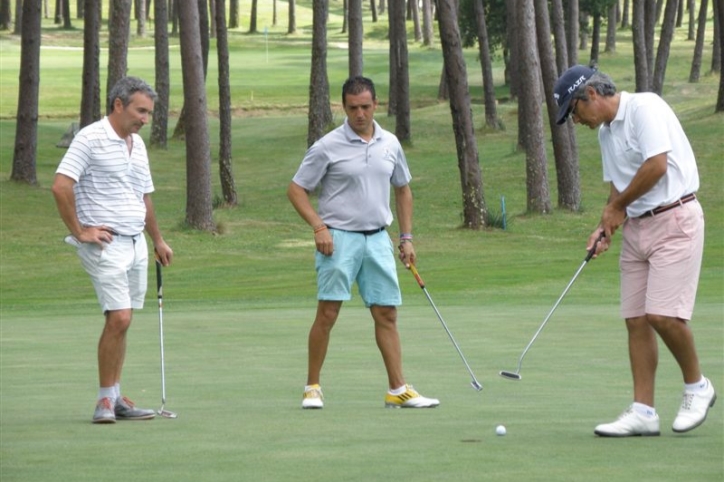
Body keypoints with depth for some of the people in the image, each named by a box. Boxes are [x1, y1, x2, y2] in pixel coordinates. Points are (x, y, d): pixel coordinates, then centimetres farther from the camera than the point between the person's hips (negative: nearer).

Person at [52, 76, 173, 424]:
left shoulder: (137, 144, 16)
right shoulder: (91, 139, -10)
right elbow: (60, 186, -17)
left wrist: (158, 240, 28)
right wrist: (79, 231, -13)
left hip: (136, 243, 8)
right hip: (105, 243, -8)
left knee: (121, 321, 9)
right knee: (119, 319, -14)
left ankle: (115, 398, 13)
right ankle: (105, 399, -5)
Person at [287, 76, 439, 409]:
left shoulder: (390, 144, 9)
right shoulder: (328, 147, -6)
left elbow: (402, 190, 21)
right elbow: (296, 190, -2)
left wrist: (406, 237, 15)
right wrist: (318, 226, -14)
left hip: (377, 239, 4)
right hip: (338, 238, -4)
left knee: (387, 314, 3)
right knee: (327, 313, -7)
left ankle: (398, 389, 6)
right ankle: (312, 387, 4)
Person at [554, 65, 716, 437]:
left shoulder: (644, 107, -12)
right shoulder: (605, 132, 15)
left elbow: (656, 166, -20)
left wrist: (617, 207, -8)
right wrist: (606, 226, 3)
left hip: (674, 221, -9)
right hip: (636, 227, 9)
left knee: (663, 315, -16)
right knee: (636, 320, 2)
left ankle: (696, 387, 7)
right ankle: (643, 412, 3)